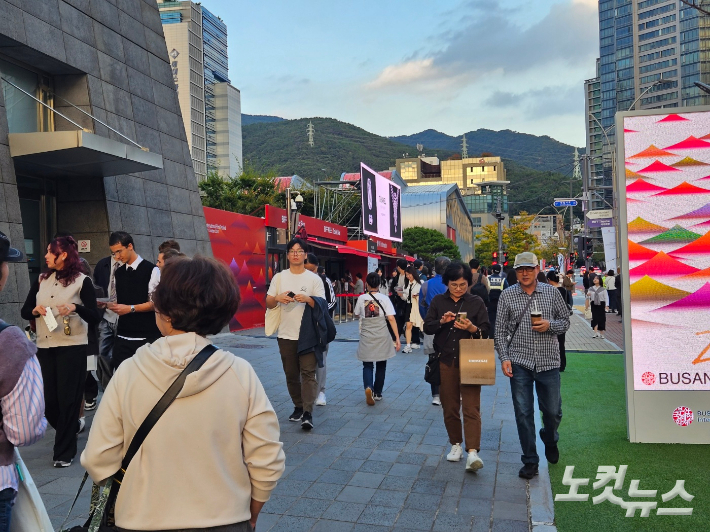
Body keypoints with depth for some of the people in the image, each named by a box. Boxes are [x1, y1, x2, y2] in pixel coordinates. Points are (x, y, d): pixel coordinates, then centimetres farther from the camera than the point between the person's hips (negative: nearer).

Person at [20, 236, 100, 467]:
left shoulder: (82, 281, -5)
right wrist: (35, 310, -11)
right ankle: (72, 426, 40)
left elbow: (95, 318, -10)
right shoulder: (42, 280, 10)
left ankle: (64, 451, 13)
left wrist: (76, 307, -28)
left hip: (72, 347, -5)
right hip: (44, 347, 5)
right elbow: (24, 311, 11)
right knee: (48, 400, 10)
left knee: (68, 398, 0)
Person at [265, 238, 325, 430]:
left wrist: (308, 299, -21)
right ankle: (298, 407, 26)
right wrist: (277, 298, -12)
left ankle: (308, 413, -11)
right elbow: (268, 303, 10)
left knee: (308, 373, -10)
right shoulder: (279, 277, 8)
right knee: (291, 374, 11)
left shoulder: (314, 279, 1)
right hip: (286, 335, 3)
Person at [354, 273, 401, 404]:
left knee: (367, 365, 7)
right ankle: (377, 393, 23)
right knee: (381, 366, 17)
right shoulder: (384, 298, -5)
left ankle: (368, 387, -20)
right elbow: (391, 319, -11)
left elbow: (356, 314, 14)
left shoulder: (361, 298, -2)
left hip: (366, 338, 0)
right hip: (382, 338, 0)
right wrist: (397, 338, -9)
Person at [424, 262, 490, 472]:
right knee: (450, 406, 11)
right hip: (445, 360, 2)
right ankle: (456, 444, 27)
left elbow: (486, 330, 0)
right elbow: (427, 327, 2)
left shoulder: (476, 302, 1)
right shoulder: (438, 301, 5)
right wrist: (442, 321, -16)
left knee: (471, 407, -8)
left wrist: (472, 328, -21)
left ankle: (472, 452, -11)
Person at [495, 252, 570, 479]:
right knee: (523, 413, 2)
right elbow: (500, 330, 3)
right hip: (519, 362, -1)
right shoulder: (507, 295, 2)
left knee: (553, 411, 9)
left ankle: (550, 440, 42)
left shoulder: (551, 292, 5)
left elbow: (565, 320, 11)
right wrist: (504, 358, -6)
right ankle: (530, 461, 15)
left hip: (548, 361, 1)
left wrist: (550, 325, -11)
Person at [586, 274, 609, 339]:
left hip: (601, 304, -1)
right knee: (594, 318, -7)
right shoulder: (590, 289, 6)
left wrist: (606, 305, -13)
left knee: (601, 319, 2)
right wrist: (587, 295, -15)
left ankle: (601, 333, 14)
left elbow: (606, 298, -2)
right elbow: (588, 298, 8)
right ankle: (596, 332, -6)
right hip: (594, 305, 1)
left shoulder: (603, 289, 0)